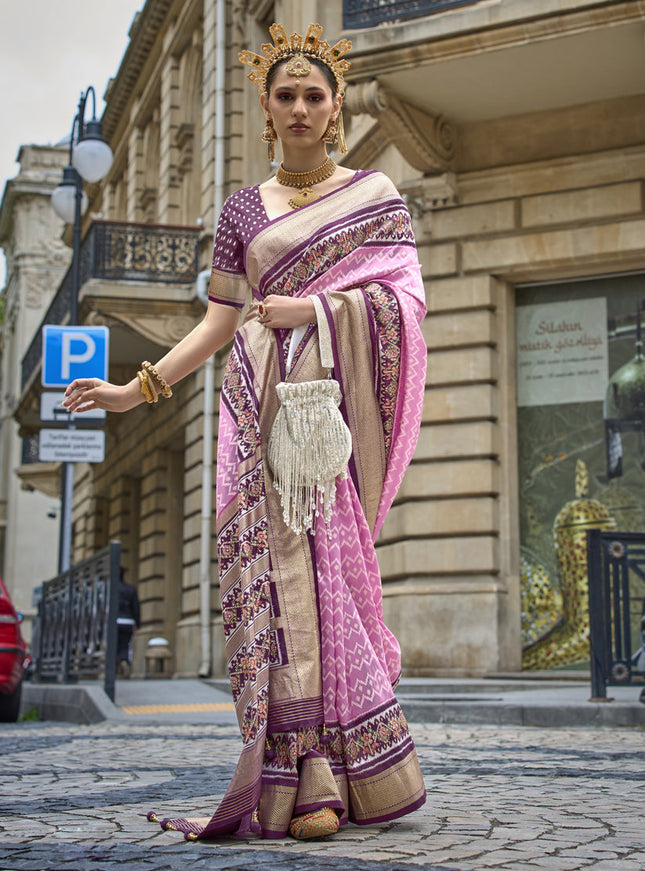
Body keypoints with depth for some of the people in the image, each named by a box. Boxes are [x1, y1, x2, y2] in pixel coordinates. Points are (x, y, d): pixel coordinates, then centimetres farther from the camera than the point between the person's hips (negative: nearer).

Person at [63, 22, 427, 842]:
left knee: (328, 555, -12)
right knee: (283, 563, -10)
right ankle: (306, 783, -10)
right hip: (266, 400, 2)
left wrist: (312, 308, -11)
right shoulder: (244, 209, 17)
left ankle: (338, 775, -7)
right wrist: (137, 388, 6)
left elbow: (404, 296, 1)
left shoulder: (374, 193, 12)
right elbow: (219, 322, 14)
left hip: (338, 397, -1)